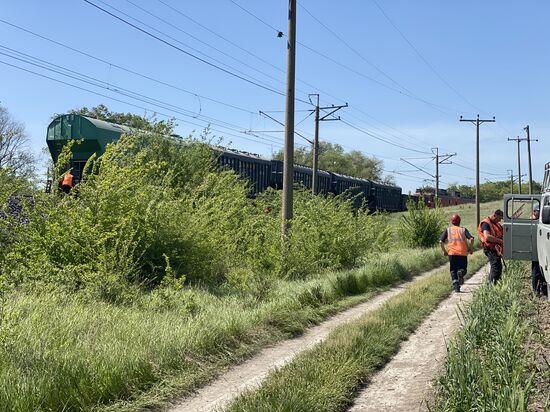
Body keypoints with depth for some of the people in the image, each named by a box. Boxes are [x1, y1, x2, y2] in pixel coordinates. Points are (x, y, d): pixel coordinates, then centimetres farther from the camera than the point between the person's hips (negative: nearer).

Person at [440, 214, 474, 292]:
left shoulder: (448, 230, 12)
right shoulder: (463, 229, 11)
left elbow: (441, 242, 4)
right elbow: (471, 239, -4)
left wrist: (444, 251, 15)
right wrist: (471, 249, 8)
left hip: (452, 253, 0)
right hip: (463, 253, 0)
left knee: (453, 270, 10)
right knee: (463, 268, 12)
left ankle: (456, 286, -5)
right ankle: (461, 272, -23)